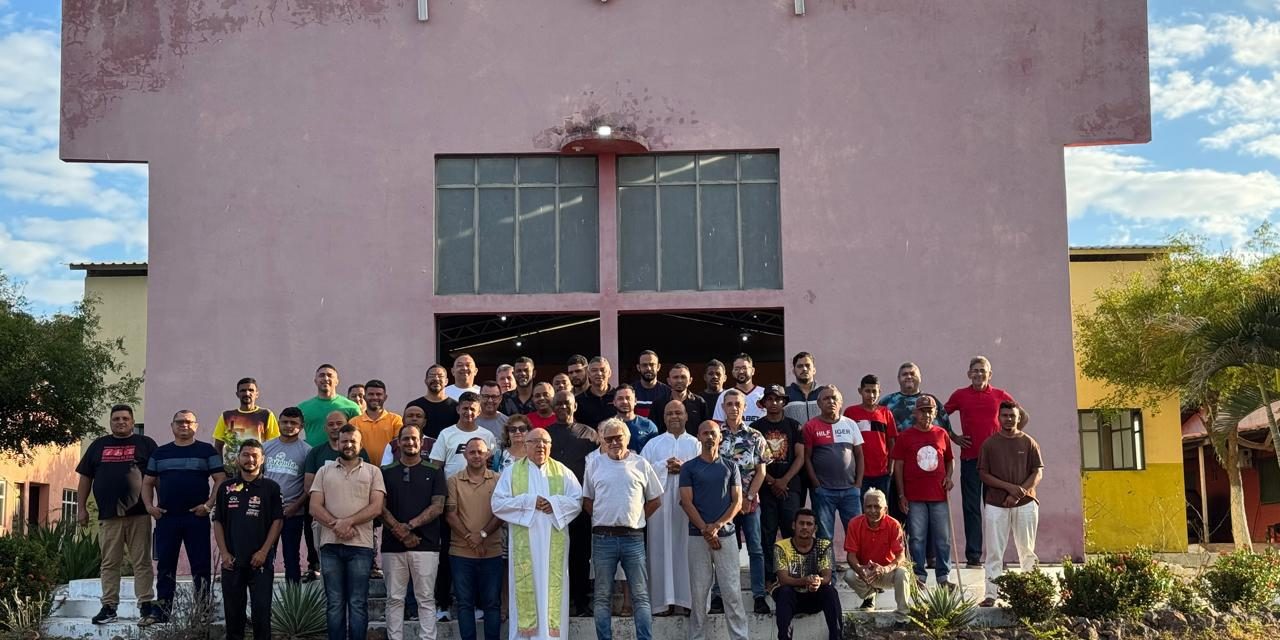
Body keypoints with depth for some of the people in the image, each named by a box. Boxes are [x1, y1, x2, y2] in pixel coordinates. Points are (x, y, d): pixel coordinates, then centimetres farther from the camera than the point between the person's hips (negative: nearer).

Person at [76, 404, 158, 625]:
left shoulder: (145, 444, 7)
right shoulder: (98, 446, 14)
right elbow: (85, 478, 15)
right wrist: (81, 508, 7)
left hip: (139, 513, -2)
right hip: (108, 515, 2)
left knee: (142, 562, -2)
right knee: (109, 563, 5)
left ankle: (146, 606, 0)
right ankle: (108, 607, 9)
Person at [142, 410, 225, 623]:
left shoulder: (207, 451, 4)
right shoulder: (160, 453, 14)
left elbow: (221, 479, -1)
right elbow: (148, 482, 15)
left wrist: (209, 504, -12)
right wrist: (149, 505, 0)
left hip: (197, 518, -3)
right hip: (166, 518, 3)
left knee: (200, 565, -1)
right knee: (165, 565, 5)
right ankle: (161, 611, 11)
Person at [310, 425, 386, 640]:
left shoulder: (373, 472, 6)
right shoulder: (324, 471, 11)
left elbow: (376, 507, -4)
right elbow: (315, 507, 3)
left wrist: (349, 522, -15)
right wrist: (336, 525, -12)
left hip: (361, 545, -2)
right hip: (330, 544, 2)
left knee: (358, 604, 1)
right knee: (334, 604, 6)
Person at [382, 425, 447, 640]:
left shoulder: (434, 472, 8)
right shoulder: (386, 473, 10)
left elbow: (438, 507, -1)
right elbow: (381, 508, 2)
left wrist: (410, 525, -11)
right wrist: (401, 533, -10)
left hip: (426, 544, -1)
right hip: (393, 544, 1)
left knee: (426, 598, 0)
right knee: (395, 598, 5)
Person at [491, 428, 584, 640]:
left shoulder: (562, 472, 9)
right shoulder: (512, 472, 6)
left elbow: (577, 501, 4)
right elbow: (498, 503, -2)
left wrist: (555, 503, -13)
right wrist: (528, 501, -12)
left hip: (554, 544, 1)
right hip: (524, 543, -1)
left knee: (552, 586, -1)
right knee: (526, 586, -1)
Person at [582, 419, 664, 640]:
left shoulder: (641, 464, 5)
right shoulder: (595, 466, 7)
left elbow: (655, 500, 11)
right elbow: (587, 501, 13)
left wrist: (636, 518, 5)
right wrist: (604, 519, 3)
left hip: (633, 537, -1)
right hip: (603, 538, 1)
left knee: (641, 596, 0)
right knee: (602, 597, 6)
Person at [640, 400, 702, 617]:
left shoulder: (695, 444, 12)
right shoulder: (653, 444, 14)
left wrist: (684, 467, -13)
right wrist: (665, 466, -9)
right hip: (660, 502, 1)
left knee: (686, 548, -3)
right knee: (661, 548, -3)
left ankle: (688, 599, 0)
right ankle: (664, 600, 0)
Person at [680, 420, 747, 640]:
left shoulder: (730, 467, 10)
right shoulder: (688, 468, 6)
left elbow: (737, 501, 4)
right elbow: (686, 502, -1)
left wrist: (717, 526, -10)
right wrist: (705, 530, -11)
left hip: (726, 534, 1)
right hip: (698, 536, 0)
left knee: (732, 591, -2)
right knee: (699, 592, 1)